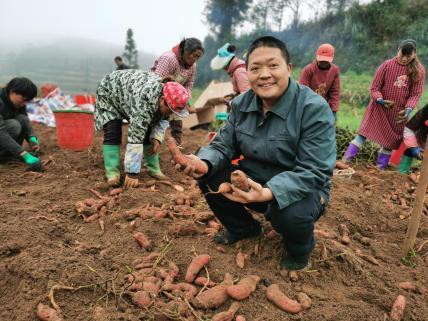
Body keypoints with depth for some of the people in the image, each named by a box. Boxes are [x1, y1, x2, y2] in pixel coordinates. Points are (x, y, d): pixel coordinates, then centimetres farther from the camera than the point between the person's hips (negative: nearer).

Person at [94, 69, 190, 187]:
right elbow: (135, 137, -45)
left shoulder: (168, 95, -21)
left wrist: (157, 138, -18)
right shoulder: (144, 100, -45)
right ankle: (112, 172, -11)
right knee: (113, 134, -21)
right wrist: (132, 173, -43)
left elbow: (162, 119, -1)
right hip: (109, 93, -6)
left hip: (131, 94, 6)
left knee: (147, 131, -4)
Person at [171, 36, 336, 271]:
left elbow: (314, 173, -27)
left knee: (290, 214, -37)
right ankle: (242, 227, 16)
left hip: (300, 190, -5)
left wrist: (268, 193, -44)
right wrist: (205, 163, -26)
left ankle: (300, 250, 4)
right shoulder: (241, 104, -4)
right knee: (208, 178, -12)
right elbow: (224, 145, -1)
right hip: (252, 180, 5)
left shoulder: (315, 109, -23)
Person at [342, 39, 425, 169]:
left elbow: (415, 93, -3)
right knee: (364, 133, -6)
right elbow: (374, 87, -6)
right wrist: (380, 100, -24)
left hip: (399, 112, 2)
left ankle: (380, 168, 23)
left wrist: (408, 109, -20)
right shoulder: (387, 65, -9)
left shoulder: (419, 70, -3)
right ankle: (345, 161, -2)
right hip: (379, 108, -2)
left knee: (391, 141, 9)